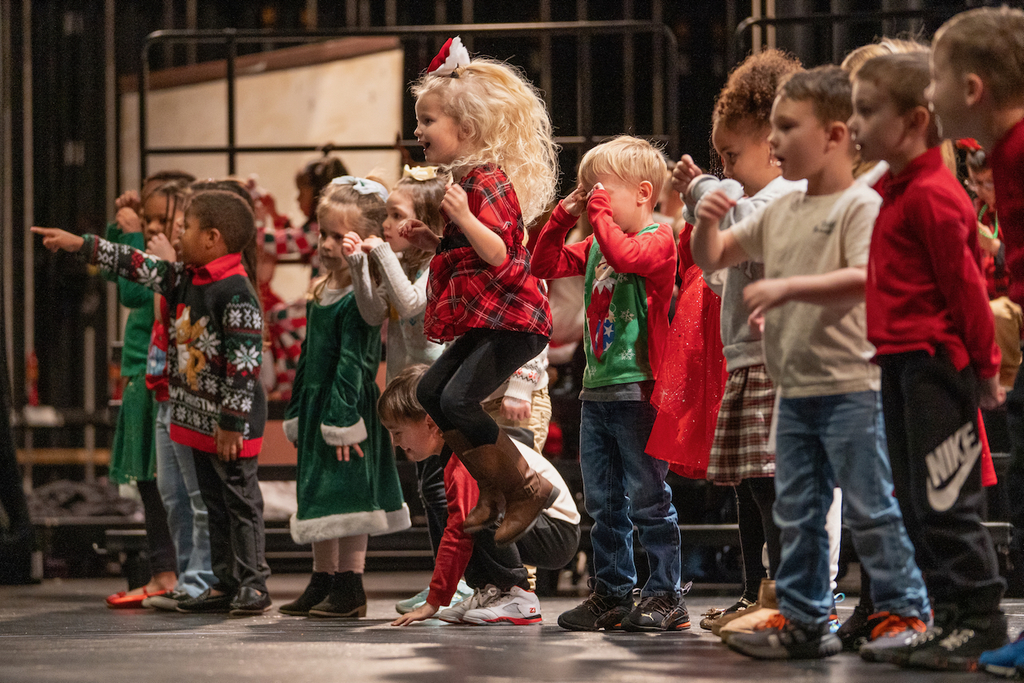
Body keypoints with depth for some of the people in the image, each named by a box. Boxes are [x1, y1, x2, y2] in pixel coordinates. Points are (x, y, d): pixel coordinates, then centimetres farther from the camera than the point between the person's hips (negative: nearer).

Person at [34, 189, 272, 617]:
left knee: (241, 501, -2)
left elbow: (244, 363, -22)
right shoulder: (185, 279, 8)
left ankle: (252, 584, 3)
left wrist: (232, 422, -22)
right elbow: (141, 268, 18)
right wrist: (79, 245, 19)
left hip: (231, 422, -9)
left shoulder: (236, 292, -19)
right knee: (214, 501, 12)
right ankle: (225, 584, 17)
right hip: (197, 416, 9)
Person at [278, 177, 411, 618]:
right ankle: (322, 582, 22)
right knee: (317, 496, 14)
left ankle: (350, 588, -1)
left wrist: (343, 421, -22)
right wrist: (297, 414, 18)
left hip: (350, 407, -9)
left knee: (345, 495, -6)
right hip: (317, 408, 9)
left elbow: (351, 363, -20)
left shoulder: (359, 297, -16)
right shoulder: (321, 293, 12)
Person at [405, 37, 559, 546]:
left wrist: (462, 216, -35)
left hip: (511, 318, -11)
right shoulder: (460, 179, 15)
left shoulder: (487, 182, -16)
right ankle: (493, 490, 16)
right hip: (481, 319, 11)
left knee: (458, 399, -18)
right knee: (431, 392, 10)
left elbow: (498, 253, -25)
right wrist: (427, 238, 13)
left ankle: (528, 488, -5)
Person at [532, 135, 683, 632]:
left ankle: (666, 594, 3)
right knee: (603, 502, 12)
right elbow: (544, 265, 16)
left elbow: (626, 256, -29)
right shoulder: (594, 247, 15)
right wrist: (564, 215, 6)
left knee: (647, 498, -3)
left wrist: (599, 212, -18)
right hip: (597, 389, 8)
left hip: (638, 390, -8)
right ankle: (611, 593, 19)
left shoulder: (658, 240, -9)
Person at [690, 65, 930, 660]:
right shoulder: (779, 213, 14)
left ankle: (907, 612, 5)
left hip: (851, 390, -8)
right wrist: (707, 223, 0)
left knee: (871, 509, -4)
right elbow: (712, 258, 22)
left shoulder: (862, 206, -10)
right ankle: (803, 620, 19)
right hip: (794, 390, 8)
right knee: (797, 514, 12)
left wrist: (787, 288, -28)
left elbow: (864, 279, -25)